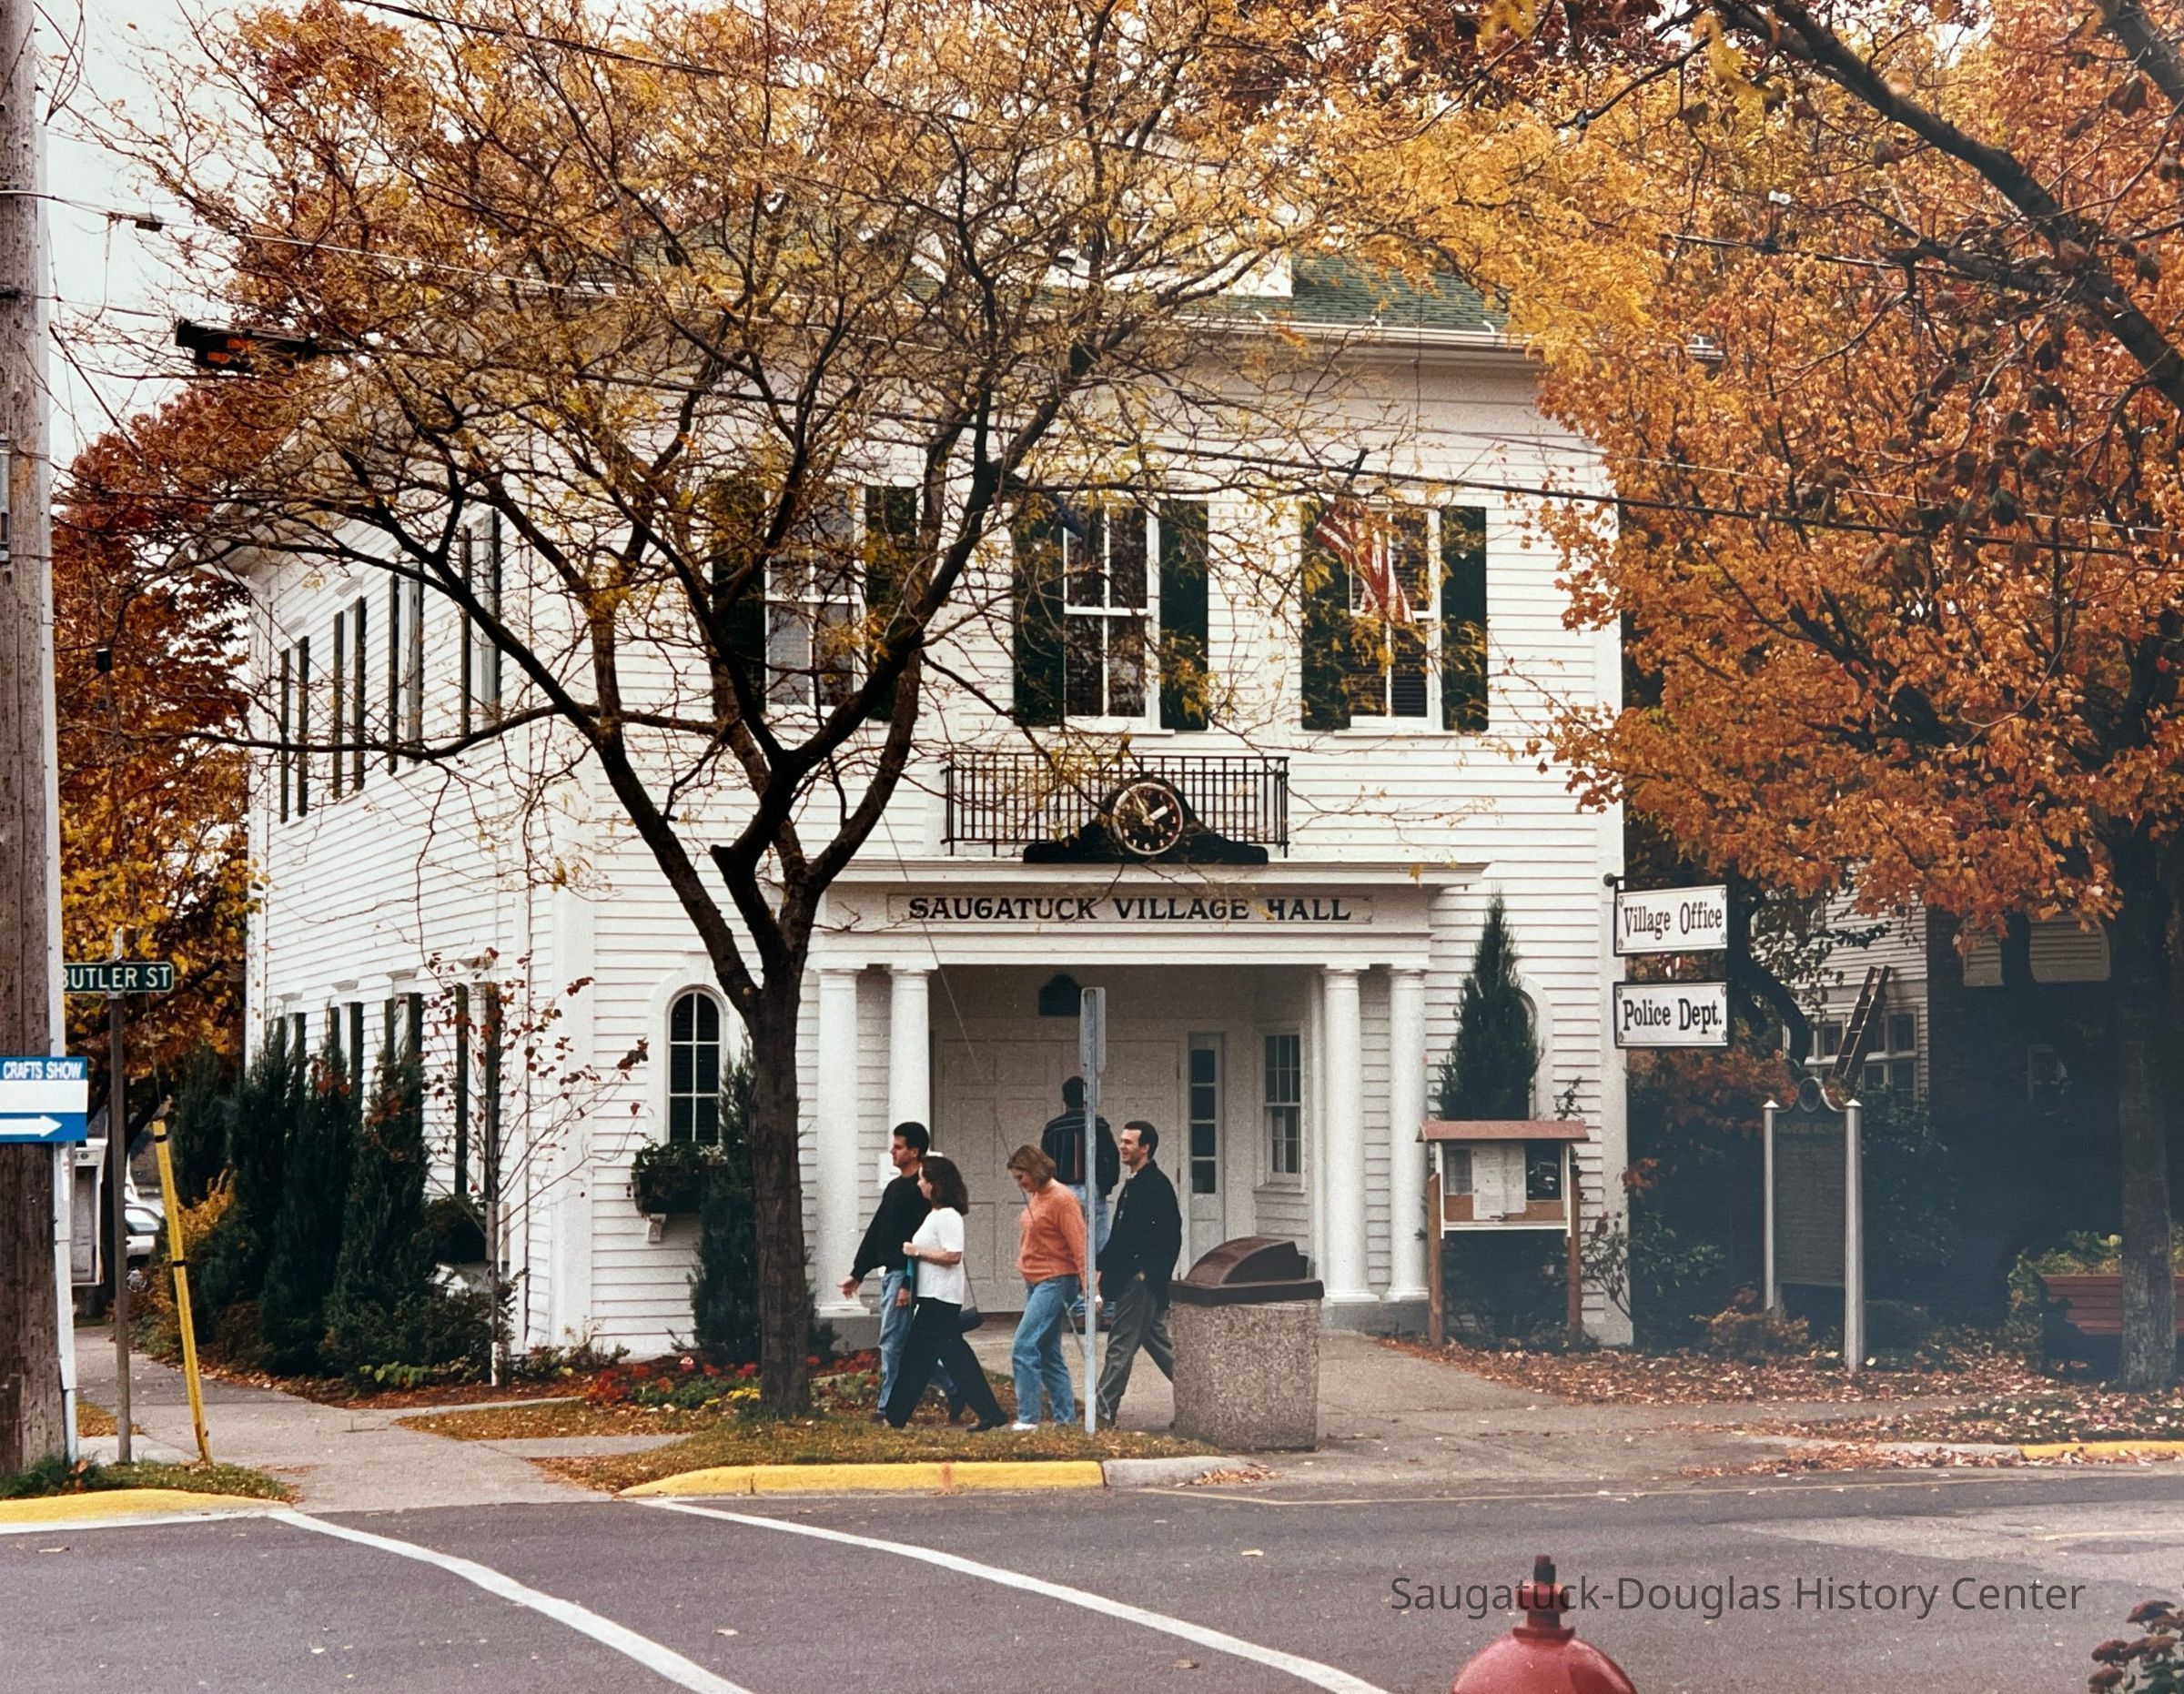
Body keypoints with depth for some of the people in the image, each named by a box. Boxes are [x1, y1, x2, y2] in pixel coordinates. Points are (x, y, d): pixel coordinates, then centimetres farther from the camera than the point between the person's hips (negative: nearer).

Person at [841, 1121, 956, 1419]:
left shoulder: (921, 1190, -13)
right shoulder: (894, 1187, 17)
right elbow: (875, 1233, 20)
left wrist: (909, 1284, -23)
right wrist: (857, 1274, 19)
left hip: (906, 1275, -10)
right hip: (889, 1273, 10)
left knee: (891, 1341, -9)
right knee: (911, 1342, 10)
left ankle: (889, 1406, -5)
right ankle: (954, 1389, 17)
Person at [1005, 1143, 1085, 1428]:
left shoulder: (1061, 1199, -14)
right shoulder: (1034, 1197, 14)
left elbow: (1079, 1246, -18)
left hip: (1055, 1282, -10)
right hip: (1035, 1284, 10)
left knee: (1024, 1347, -16)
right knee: (1048, 1354, 12)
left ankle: (1027, 1418, -15)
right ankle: (1066, 1418, 17)